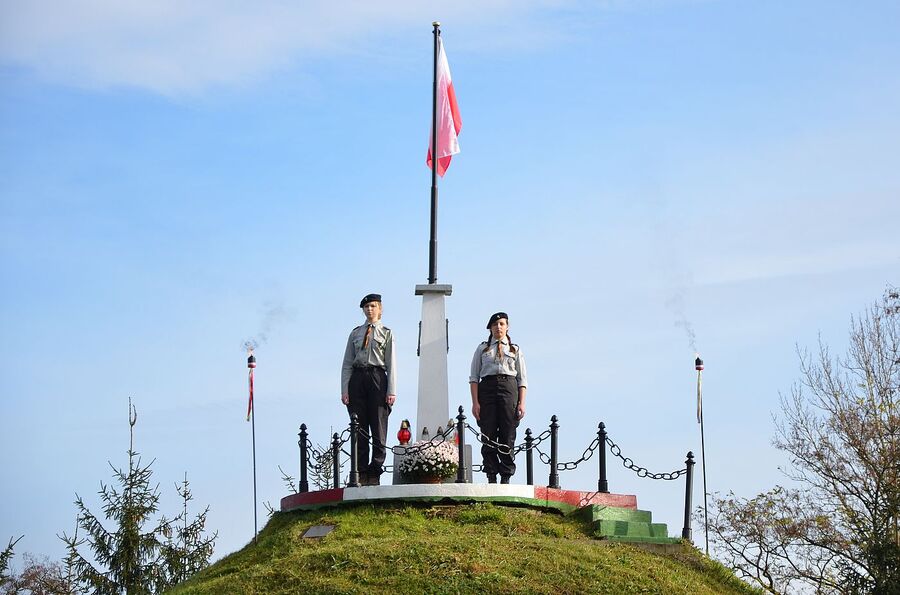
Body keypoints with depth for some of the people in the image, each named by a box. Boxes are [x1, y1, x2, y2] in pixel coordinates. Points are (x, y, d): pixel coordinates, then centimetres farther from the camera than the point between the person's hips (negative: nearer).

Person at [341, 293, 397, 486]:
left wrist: (392, 391, -7)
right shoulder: (355, 333, 14)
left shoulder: (386, 333, 8)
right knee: (359, 429, 0)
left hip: (377, 378, -2)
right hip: (357, 379, 2)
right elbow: (347, 364, 11)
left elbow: (391, 364, 2)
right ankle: (361, 474, 2)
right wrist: (344, 390, 1)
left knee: (378, 428, -5)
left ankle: (374, 474, -2)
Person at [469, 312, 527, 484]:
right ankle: (491, 477, -1)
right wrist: (475, 402, -4)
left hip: (509, 387, 0)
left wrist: (521, 403, -1)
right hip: (487, 387, 0)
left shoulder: (515, 350, 16)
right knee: (488, 434, -4)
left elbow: (522, 379, 11)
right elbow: (474, 377, 8)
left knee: (508, 436, -3)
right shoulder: (482, 349, 14)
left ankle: (506, 476, 0)